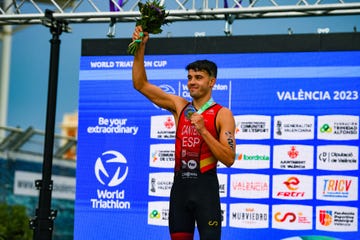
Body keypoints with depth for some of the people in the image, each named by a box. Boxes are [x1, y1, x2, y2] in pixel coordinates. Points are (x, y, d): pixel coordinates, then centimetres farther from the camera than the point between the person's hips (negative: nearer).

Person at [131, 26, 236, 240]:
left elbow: (229, 159, -11)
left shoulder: (222, 114, -4)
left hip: (205, 186, -5)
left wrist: (203, 130, -19)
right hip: (180, 184, 5)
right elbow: (141, 85, 8)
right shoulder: (179, 106, 9)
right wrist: (140, 48, -2)